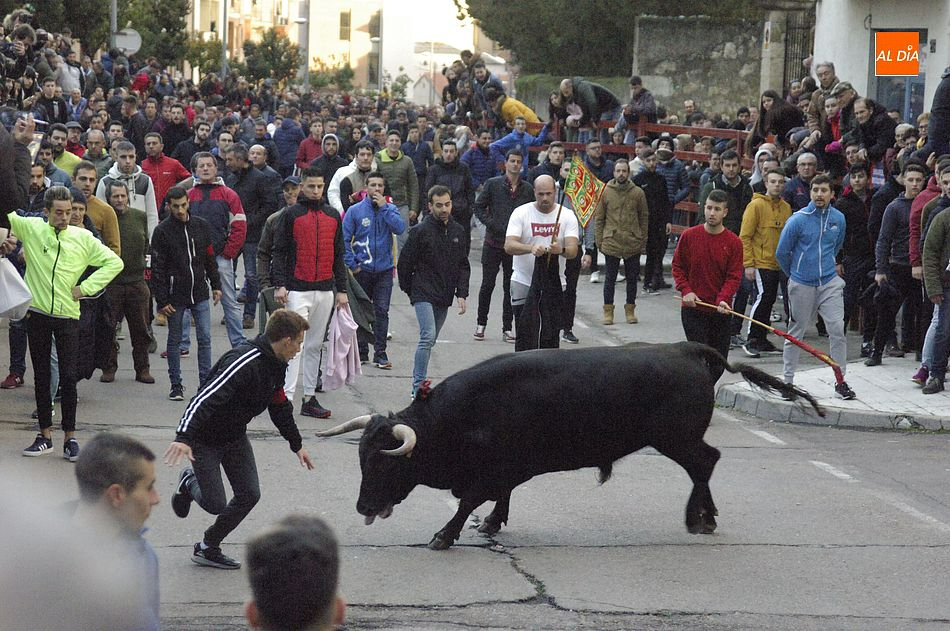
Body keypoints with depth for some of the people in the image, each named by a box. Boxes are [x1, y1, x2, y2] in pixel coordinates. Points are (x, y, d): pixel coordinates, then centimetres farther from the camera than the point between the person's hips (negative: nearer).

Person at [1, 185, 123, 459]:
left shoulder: (83, 238, 0)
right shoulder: (31, 228, 0)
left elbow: (114, 262, 4)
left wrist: (86, 287, -2)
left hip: (68, 315, -1)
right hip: (37, 314, 1)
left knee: (68, 378, -5)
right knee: (41, 377, 8)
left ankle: (70, 437, 3)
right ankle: (45, 435, 16)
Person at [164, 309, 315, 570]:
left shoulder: (276, 365, 0)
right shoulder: (243, 363, -31)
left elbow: (280, 406, 18)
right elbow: (205, 398, -39)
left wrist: (297, 444, 26)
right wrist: (183, 437, -49)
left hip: (235, 436, 9)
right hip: (205, 438, -9)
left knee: (249, 495, 0)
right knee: (215, 504, -8)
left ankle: (208, 548, 16)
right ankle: (189, 482, 26)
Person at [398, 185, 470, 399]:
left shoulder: (458, 231, 9)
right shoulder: (421, 231, -9)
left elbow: (463, 266, 14)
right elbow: (404, 263, -3)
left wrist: (461, 294, 5)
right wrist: (411, 290, 3)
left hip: (444, 298, 6)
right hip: (424, 294, -6)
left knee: (430, 340, 12)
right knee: (427, 337, -17)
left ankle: (419, 386, 21)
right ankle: (419, 386, -15)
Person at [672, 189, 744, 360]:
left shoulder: (734, 243, -2)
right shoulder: (689, 236, -1)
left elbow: (734, 276, -4)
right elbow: (677, 267, 7)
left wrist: (723, 299, -21)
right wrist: (686, 291, -9)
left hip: (721, 311, 1)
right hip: (693, 309, -1)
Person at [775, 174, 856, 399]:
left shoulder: (838, 218, 2)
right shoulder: (798, 220, -10)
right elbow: (781, 253, -1)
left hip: (829, 282, 2)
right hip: (802, 285, -2)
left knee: (838, 329, -7)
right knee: (796, 332, 8)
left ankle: (841, 380, -1)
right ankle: (788, 379, 19)